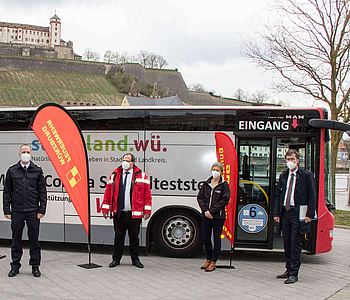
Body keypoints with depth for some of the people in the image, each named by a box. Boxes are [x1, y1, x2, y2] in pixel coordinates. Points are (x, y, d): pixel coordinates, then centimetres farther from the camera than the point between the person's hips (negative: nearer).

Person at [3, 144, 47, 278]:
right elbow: (7, 192, 7)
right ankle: (15, 265, 19)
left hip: (33, 211, -1)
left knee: (34, 239, 4)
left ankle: (35, 266, 14)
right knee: (16, 239, 7)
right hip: (16, 211, 1)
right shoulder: (12, 170, 6)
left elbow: (42, 192, 5)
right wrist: (7, 210, 1)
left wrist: (41, 210, -2)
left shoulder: (37, 170, 5)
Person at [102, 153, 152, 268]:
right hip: (119, 213, 1)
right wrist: (105, 209, 4)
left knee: (134, 237, 7)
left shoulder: (141, 175, 4)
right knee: (118, 237, 6)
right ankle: (116, 259, 17)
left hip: (134, 214, -1)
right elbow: (108, 193, 9)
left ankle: (135, 259, 19)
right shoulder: (114, 175, 8)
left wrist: (147, 211, -3)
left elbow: (147, 194, 2)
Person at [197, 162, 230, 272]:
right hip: (206, 216, 4)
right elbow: (200, 197, 7)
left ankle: (213, 262, 13)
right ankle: (208, 259, 24)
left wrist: (211, 211, -14)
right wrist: (205, 210, -8)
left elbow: (225, 200, -10)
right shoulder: (206, 184, 9)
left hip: (218, 216, -4)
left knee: (217, 239, 4)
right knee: (206, 238, 8)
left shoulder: (224, 185, -3)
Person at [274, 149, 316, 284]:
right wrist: (276, 213, 8)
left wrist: (310, 215, -10)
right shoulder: (283, 176, 13)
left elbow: (312, 196, -4)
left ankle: (293, 274, 2)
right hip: (285, 212, 5)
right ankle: (289, 270, 22)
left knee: (295, 244, -4)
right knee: (287, 243, 10)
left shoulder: (306, 175, -2)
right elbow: (278, 195, 15)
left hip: (298, 214, -5)